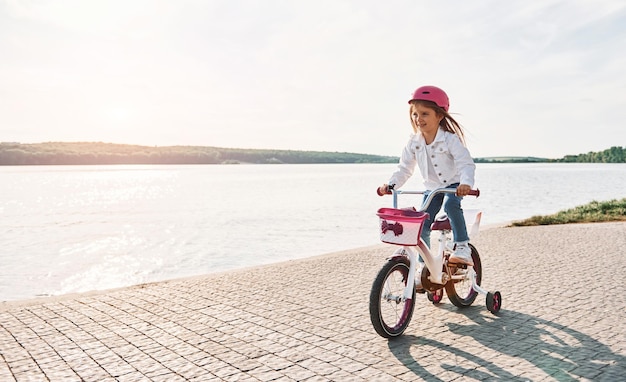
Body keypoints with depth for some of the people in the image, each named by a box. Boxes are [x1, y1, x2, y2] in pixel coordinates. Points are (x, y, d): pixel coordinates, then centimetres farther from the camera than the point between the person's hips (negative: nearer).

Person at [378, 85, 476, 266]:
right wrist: (390, 184, -15)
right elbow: (404, 168, 1)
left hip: (453, 184, -4)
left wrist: (466, 183, -44)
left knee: (451, 204, -36)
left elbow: (466, 164, -25)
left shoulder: (450, 139, -19)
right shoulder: (413, 143, -5)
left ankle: (462, 246, -22)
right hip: (432, 188, 4)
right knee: (422, 226, -4)